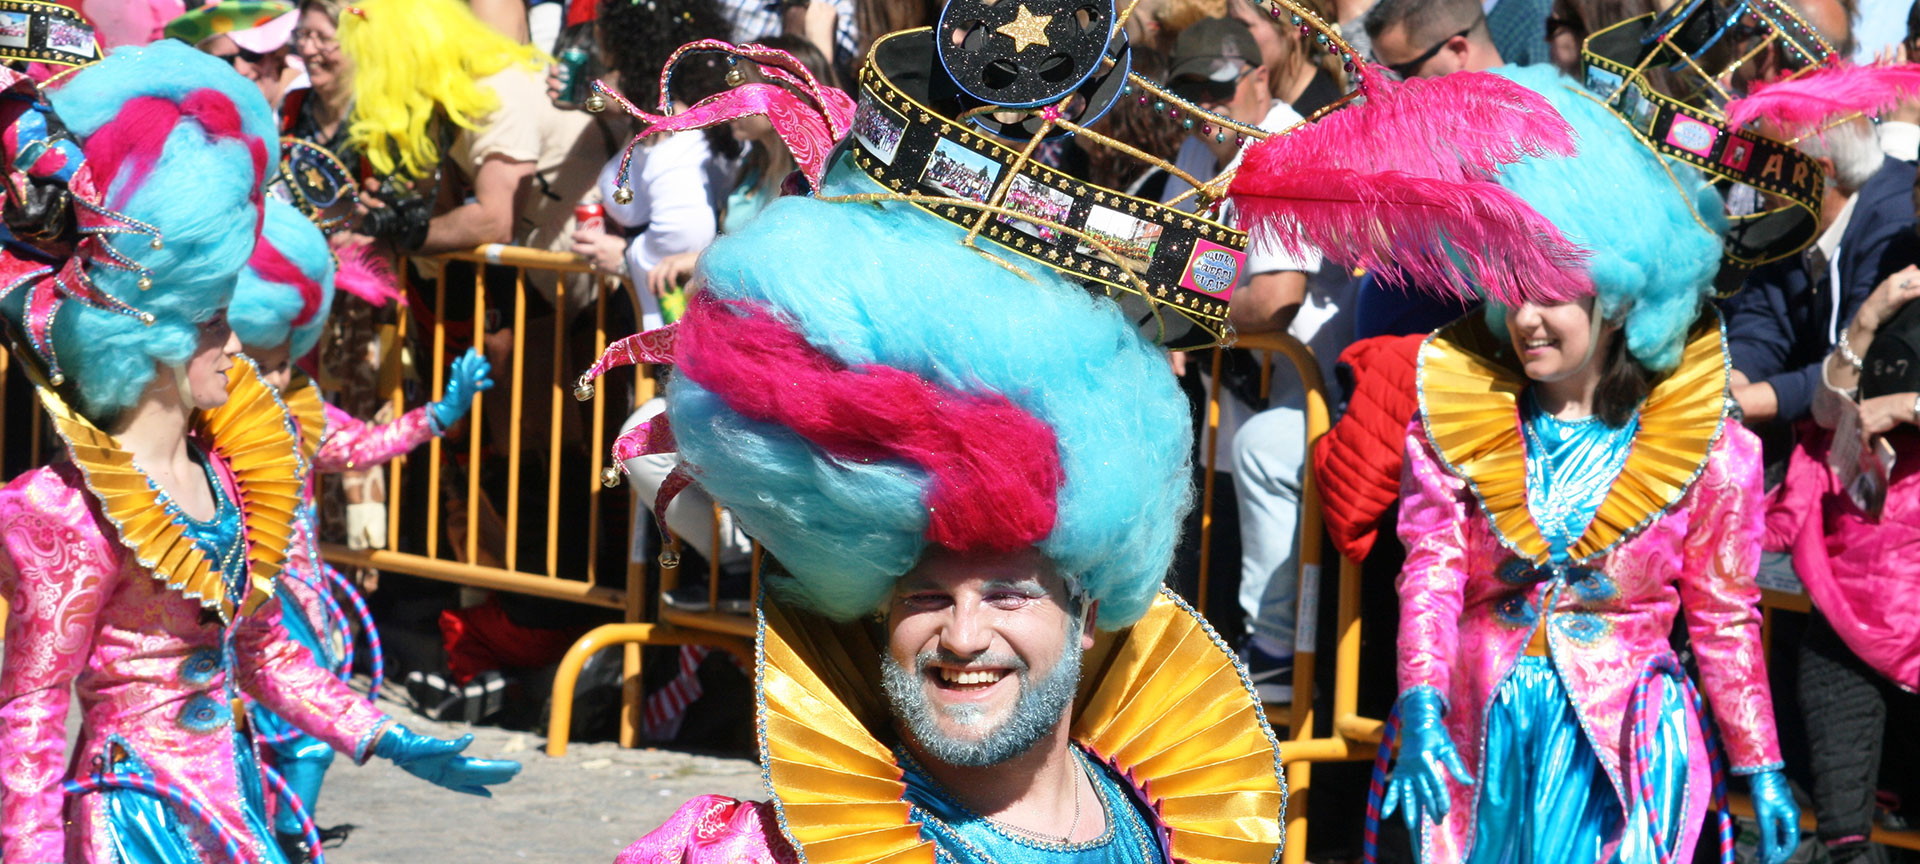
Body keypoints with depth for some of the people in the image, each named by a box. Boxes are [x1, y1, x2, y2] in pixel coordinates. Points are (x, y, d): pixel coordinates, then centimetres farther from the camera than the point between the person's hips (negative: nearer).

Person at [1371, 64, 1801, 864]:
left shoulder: (1709, 451, -4)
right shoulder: (1454, 421, -1)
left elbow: (1724, 619, 2)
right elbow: (1431, 571, -8)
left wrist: (1761, 768, 4)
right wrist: (1421, 707, -23)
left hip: (1619, 742, -1)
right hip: (1477, 733, 2)